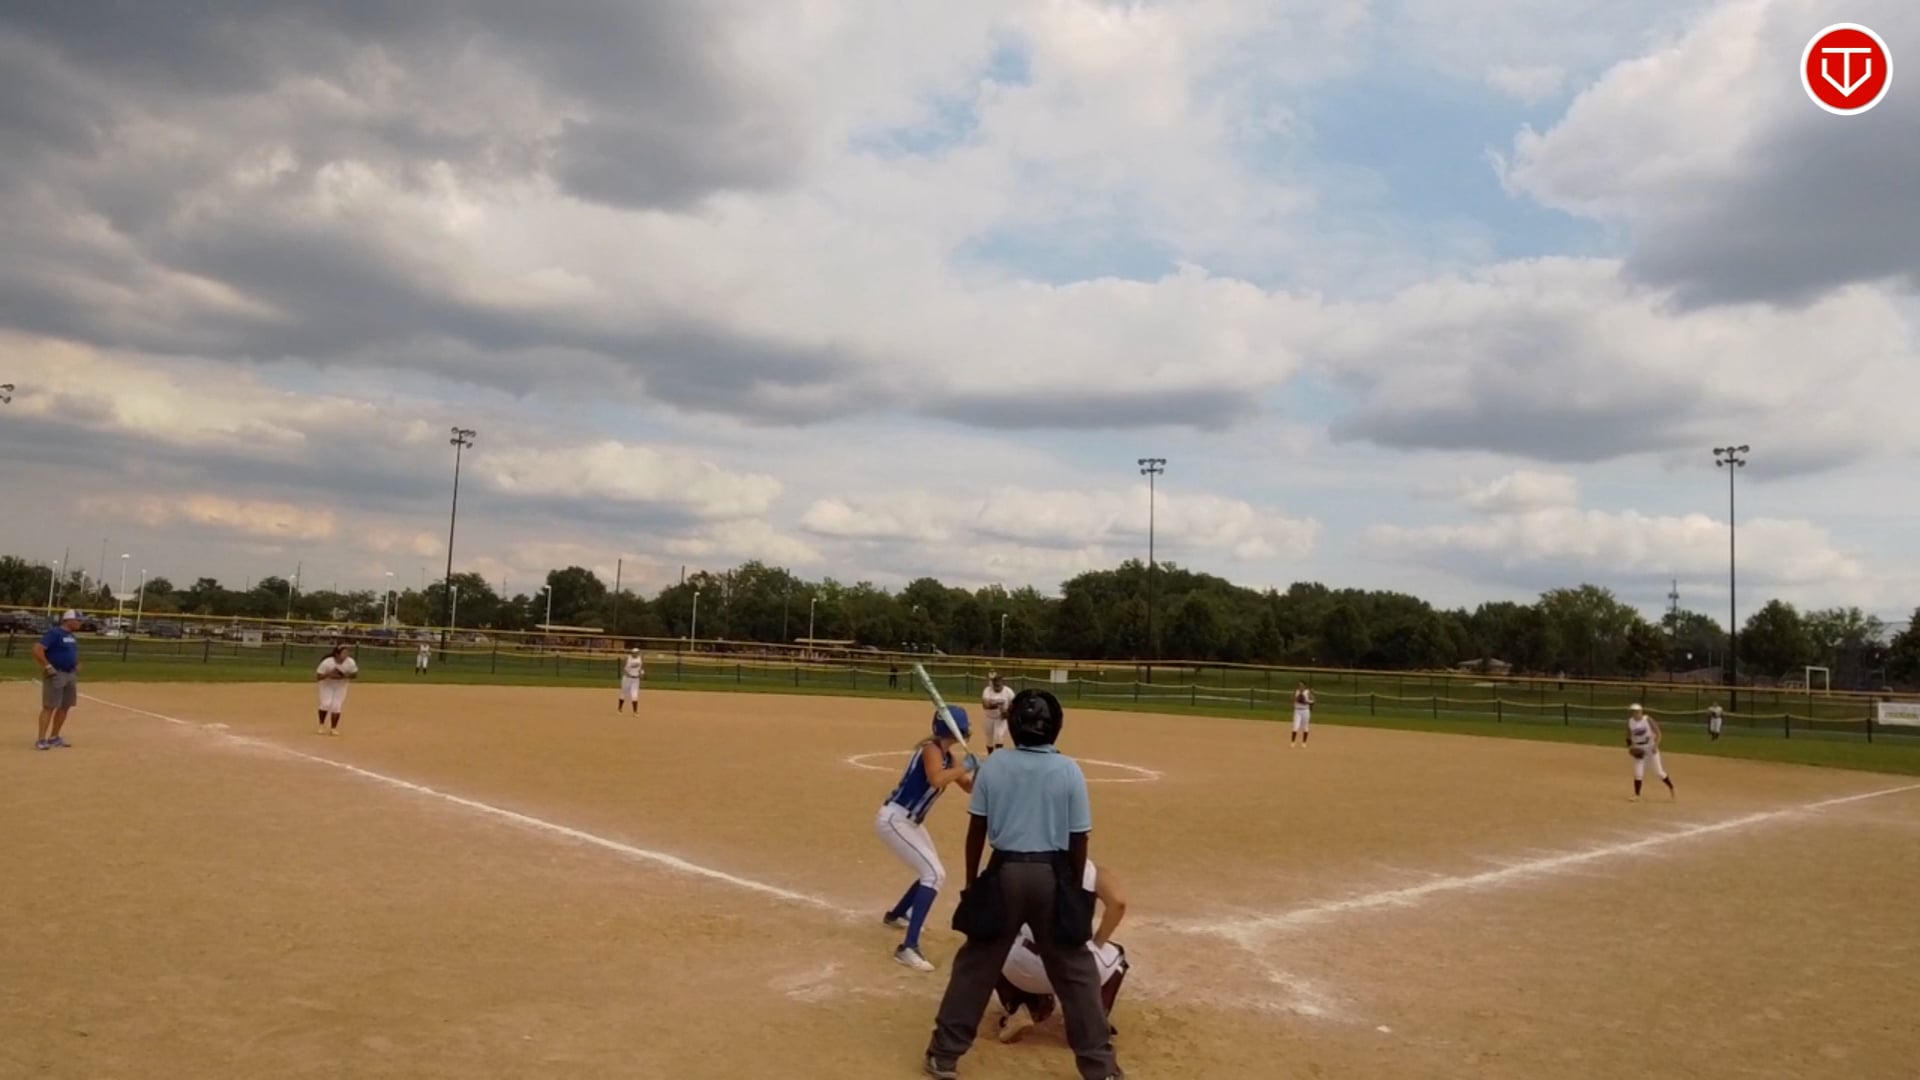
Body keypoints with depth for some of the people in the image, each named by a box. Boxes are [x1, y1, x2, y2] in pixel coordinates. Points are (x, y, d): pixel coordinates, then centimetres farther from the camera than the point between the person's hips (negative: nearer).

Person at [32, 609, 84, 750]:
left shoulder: (71, 636, 15)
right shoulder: (54, 633, -13)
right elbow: (37, 649, -22)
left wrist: (76, 666, 14)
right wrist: (48, 667, -23)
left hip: (70, 675, 9)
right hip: (55, 675, -9)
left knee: (65, 707, 11)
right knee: (49, 707, -10)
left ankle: (54, 737, 21)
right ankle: (41, 739, -9)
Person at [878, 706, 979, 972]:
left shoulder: (947, 755, 7)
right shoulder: (931, 749, -20)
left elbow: (968, 786, 12)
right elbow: (936, 780, -39)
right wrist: (964, 767, -26)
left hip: (910, 821, 10)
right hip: (894, 819, -10)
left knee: (932, 874, 22)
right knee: (935, 874, -18)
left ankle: (895, 915, 45)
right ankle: (908, 947, -22)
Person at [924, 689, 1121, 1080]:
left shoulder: (993, 765, -3)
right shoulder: (1069, 770, -6)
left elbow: (977, 829, 1)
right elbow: (1079, 839, -3)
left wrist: (972, 880, 12)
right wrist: (1075, 887, 10)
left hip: (1004, 872, 1)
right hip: (1052, 875, -1)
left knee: (976, 964, 11)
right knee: (1075, 970, 10)